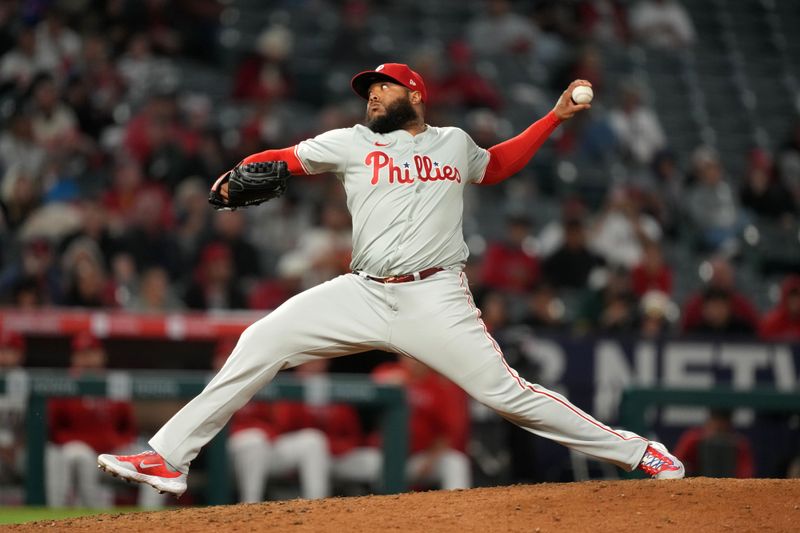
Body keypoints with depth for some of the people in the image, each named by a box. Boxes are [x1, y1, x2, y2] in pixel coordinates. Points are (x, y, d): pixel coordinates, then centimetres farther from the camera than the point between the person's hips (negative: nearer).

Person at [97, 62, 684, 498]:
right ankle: (169, 458, -5)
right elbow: (284, 159, 4)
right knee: (260, 342, -10)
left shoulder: (454, 143, 13)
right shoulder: (353, 143, 9)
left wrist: (556, 116, 26)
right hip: (364, 295, 2)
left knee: (507, 392, -11)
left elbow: (495, 165, 32)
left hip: (436, 300, -1)